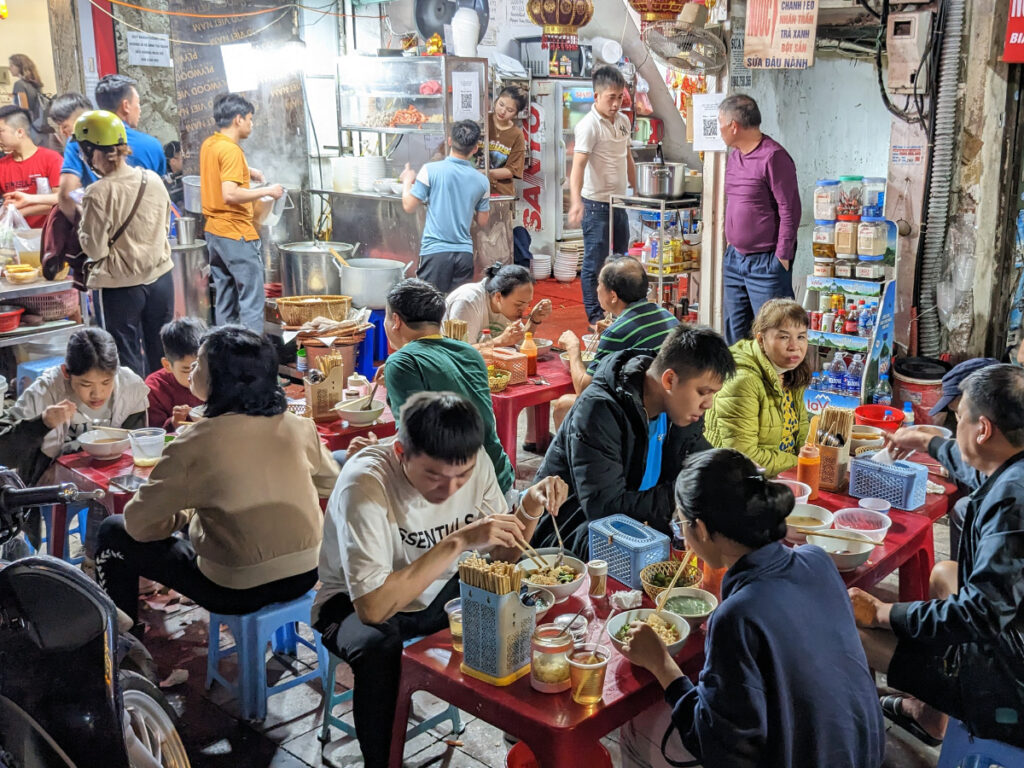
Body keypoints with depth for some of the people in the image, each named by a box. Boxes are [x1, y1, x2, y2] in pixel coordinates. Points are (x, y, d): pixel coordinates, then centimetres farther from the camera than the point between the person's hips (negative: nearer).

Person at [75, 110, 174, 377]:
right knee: (160, 357, 17)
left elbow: (95, 249, -15)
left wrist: (83, 226, 1)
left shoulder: (98, 193, -19)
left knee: (128, 362, 7)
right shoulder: (153, 180, -2)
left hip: (119, 288, -5)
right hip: (160, 278, 5)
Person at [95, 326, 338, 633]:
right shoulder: (299, 427, -6)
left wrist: (183, 516, 8)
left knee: (114, 532, 15)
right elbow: (330, 484, 10)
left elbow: (138, 522, -12)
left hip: (238, 592, -5)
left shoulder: (197, 444, -19)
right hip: (305, 575, 6)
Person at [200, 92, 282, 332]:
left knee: (224, 300, 13)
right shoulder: (231, 150, -16)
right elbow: (230, 194, -25)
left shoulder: (208, 145, 12)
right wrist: (267, 191, -16)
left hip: (214, 231, 9)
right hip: (236, 233, -9)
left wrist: (246, 172, 20)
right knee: (252, 300, -5)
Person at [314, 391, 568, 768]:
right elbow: (372, 607, -39)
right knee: (379, 644, -37)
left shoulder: (473, 461, -16)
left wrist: (529, 508, -22)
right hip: (357, 602, -5)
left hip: (439, 592, 5)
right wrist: (458, 542, -40)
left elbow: (503, 554, -1)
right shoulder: (365, 482, -32)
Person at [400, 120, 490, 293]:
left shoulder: (430, 170, -5)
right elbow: (483, 221, 12)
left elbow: (409, 206, -1)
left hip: (435, 251, -3)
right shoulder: (481, 181, 4)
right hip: (465, 252, 3)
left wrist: (407, 182, 17)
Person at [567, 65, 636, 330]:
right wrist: (576, 201, -40)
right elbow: (578, 165, -27)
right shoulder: (589, 126, -17)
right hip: (596, 204, -8)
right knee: (595, 262, -1)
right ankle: (595, 316, 10)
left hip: (620, 202, 8)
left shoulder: (623, 121, 7)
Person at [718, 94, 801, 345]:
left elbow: (789, 210, -16)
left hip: (766, 262, -9)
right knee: (735, 333, 15)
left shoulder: (773, 157, -16)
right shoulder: (734, 156, 12)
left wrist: (782, 257, -16)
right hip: (734, 259, 9)